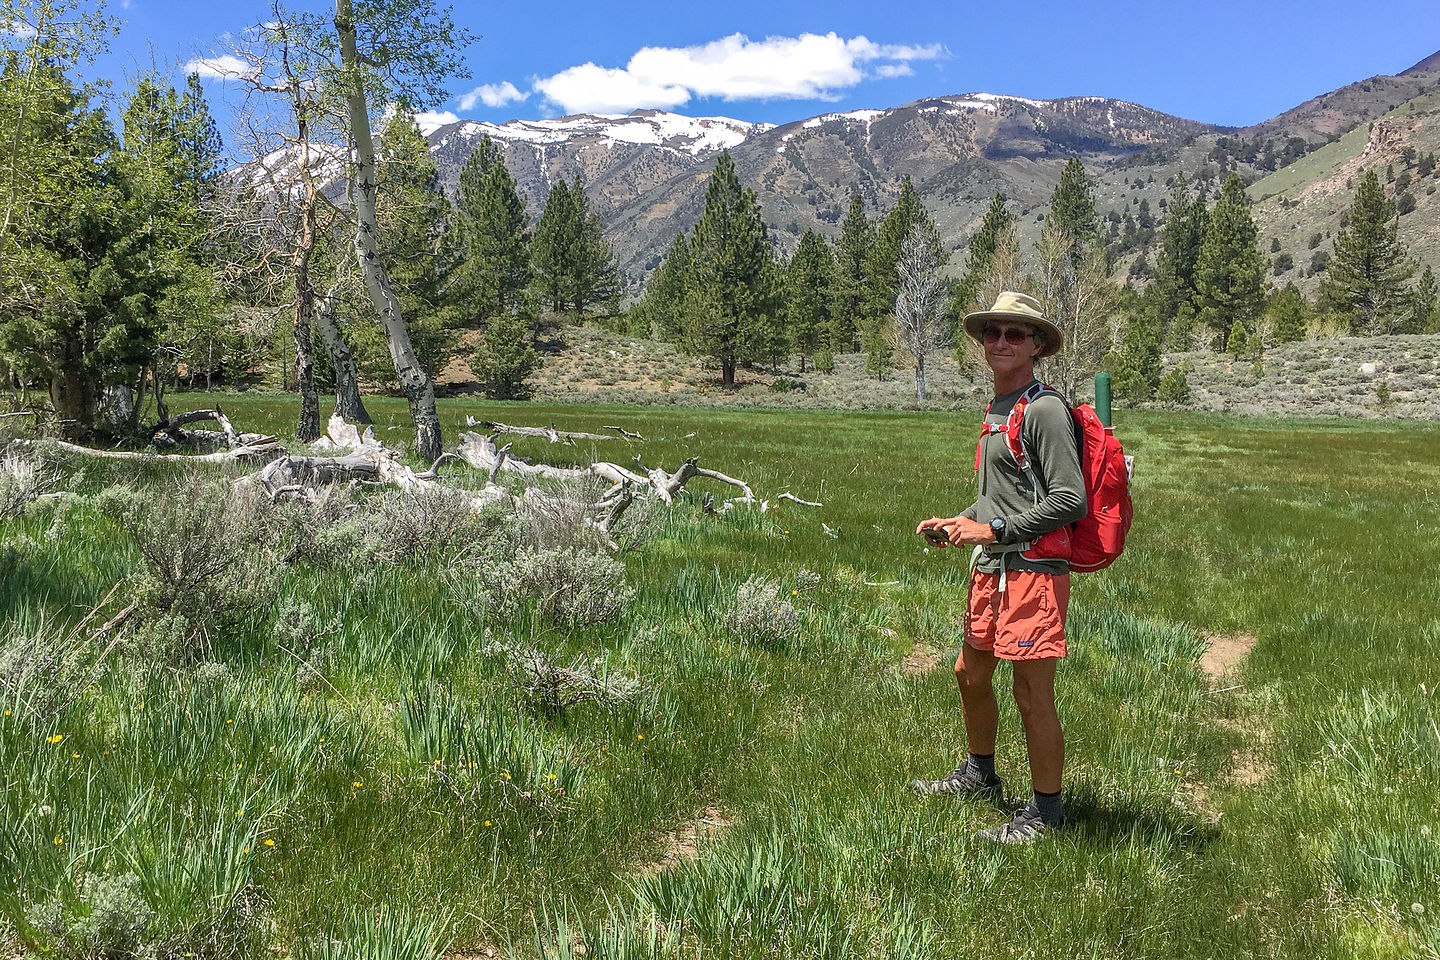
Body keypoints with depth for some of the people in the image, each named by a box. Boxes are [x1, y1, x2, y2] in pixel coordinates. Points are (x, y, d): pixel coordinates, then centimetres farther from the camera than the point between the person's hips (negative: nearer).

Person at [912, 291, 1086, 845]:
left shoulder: (1044, 409, -13)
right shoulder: (996, 410, 16)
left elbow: (1070, 500, -19)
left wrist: (993, 529, -17)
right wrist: (957, 524, 12)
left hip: (1032, 571, -10)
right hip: (991, 570, 10)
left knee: (1033, 696, -2)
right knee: (970, 673, 21)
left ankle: (1045, 812, 13)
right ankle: (979, 775, 41)